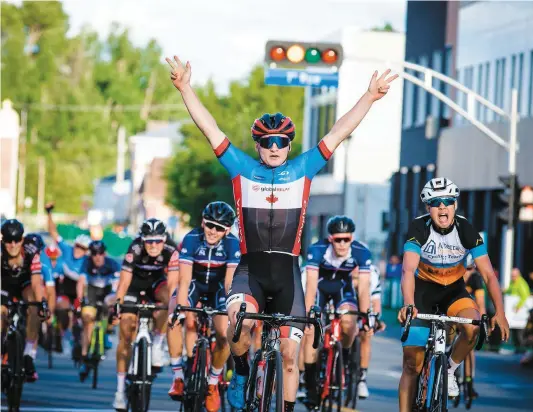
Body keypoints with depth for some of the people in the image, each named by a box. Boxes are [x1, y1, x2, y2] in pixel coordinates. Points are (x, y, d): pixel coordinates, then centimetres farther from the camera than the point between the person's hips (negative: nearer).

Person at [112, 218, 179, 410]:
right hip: (135, 282, -1)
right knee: (126, 333, -8)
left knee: (168, 298, -35)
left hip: (156, 281, 1)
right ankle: (120, 389, -1)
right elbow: (124, 281, -31)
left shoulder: (171, 251, -28)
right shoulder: (134, 250, -31)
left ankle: (157, 345, -16)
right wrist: (117, 304, -40)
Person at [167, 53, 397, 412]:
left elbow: (339, 133, 3)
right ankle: (242, 374, -4)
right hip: (251, 268, -1)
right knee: (240, 320, -31)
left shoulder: (302, 169, 7)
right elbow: (209, 128, 0)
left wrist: (370, 97, -3)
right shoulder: (242, 168, 5)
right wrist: (186, 89, -8)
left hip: (287, 271, 1)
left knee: (289, 353, 1)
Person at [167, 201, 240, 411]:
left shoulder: (232, 244, -25)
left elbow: (230, 282, -29)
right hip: (194, 283, 0)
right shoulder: (191, 239, -27)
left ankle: (213, 383, 6)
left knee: (224, 334, -20)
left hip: (218, 287, 0)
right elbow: (185, 279, -31)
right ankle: (178, 377, -17)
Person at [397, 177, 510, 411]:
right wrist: (408, 305, -52)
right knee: (412, 363, -7)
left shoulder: (466, 231, -19)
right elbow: (408, 271, -34)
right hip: (423, 289, -1)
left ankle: (449, 370, -4)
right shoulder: (419, 229, -23)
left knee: (472, 327, -31)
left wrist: (500, 313, -30)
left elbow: (488, 275, -19)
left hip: (453, 290, 1)